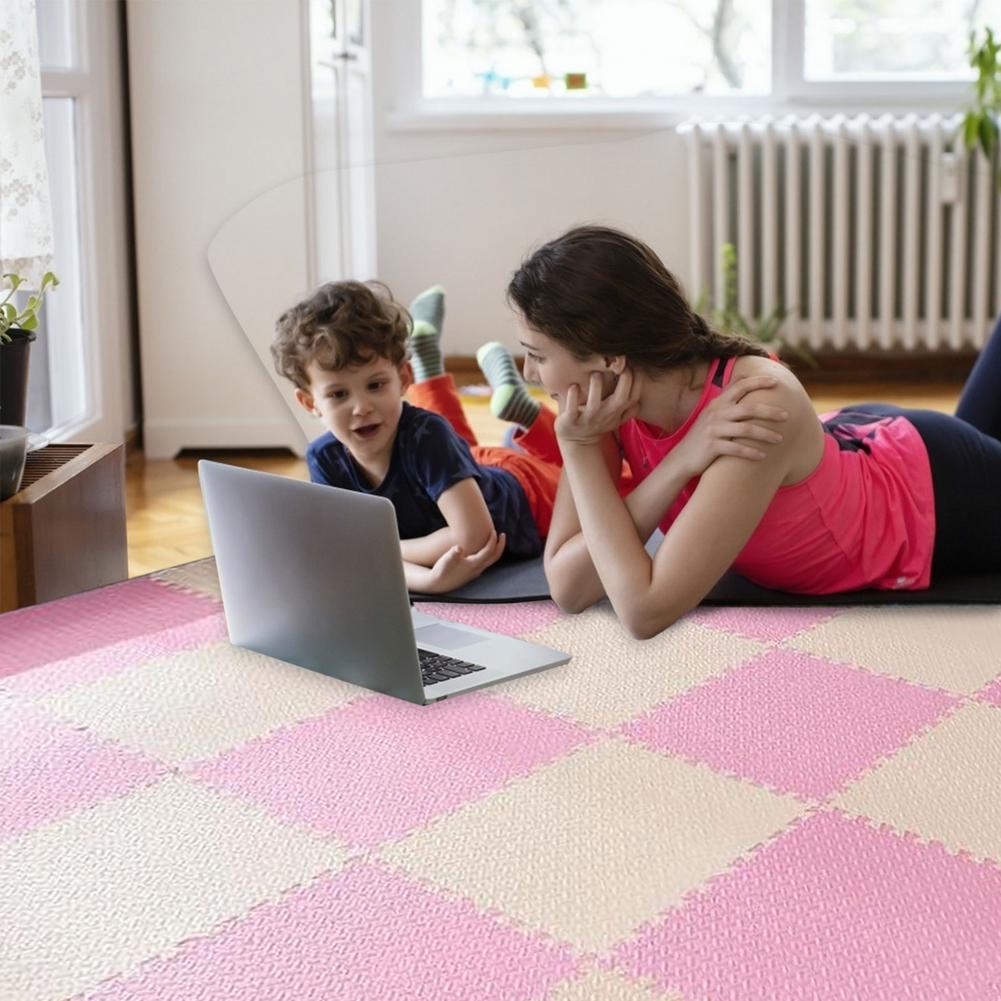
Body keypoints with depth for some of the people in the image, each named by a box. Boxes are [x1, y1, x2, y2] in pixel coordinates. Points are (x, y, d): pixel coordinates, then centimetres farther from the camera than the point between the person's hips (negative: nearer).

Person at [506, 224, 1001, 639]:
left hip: (940, 490, -5)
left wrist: (581, 452, -43)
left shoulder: (756, 403, -45)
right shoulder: (609, 399, -26)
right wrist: (679, 463, -39)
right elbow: (568, 587, -29)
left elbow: (644, 609, -47)